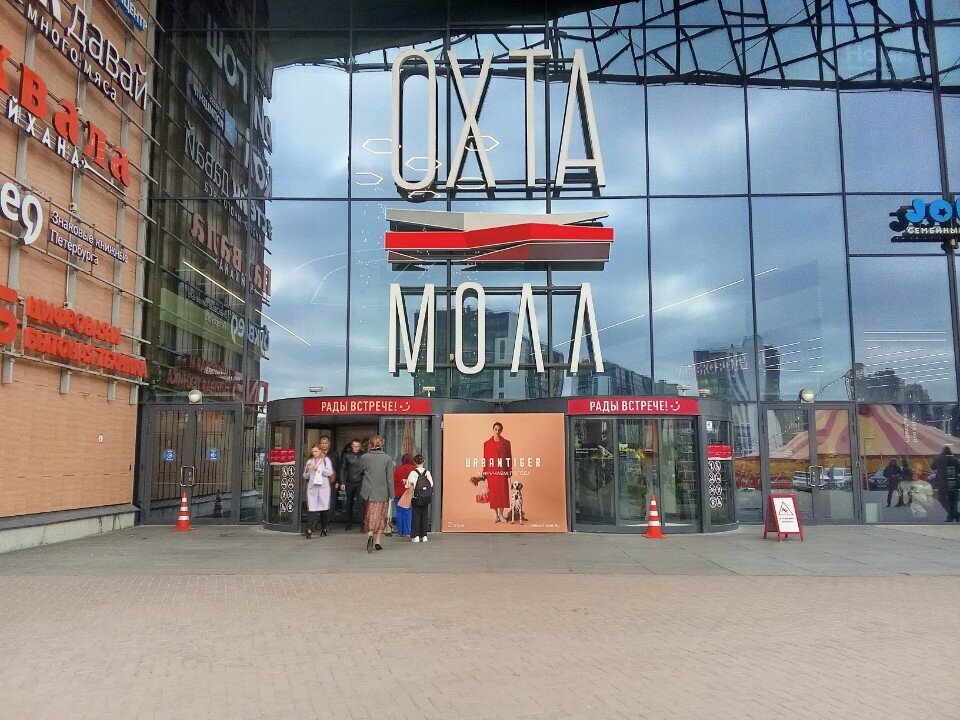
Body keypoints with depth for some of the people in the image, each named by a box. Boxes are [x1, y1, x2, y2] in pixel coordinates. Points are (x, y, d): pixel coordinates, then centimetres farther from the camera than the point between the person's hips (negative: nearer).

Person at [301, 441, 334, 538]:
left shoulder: (326, 460, 7)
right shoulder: (310, 461, 15)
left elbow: (330, 472, -6)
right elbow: (305, 477, 14)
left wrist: (319, 469, -11)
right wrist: (307, 470, -5)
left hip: (324, 487, -1)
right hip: (312, 487, 2)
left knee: (324, 509, 3)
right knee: (312, 509, -10)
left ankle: (323, 529, 17)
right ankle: (309, 531, -14)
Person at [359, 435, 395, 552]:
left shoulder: (364, 457, -3)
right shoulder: (387, 458, -6)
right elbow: (390, 478, -5)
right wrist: (391, 495, 0)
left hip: (368, 492, 0)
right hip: (382, 493, 0)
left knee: (370, 517, 8)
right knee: (381, 517, 14)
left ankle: (370, 536, -15)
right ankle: (377, 541, 13)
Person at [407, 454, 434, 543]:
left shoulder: (413, 473, -9)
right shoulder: (427, 472, -1)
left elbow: (409, 485, -11)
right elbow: (431, 484, 1)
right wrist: (430, 496, 9)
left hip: (416, 498, -3)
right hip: (427, 498, 3)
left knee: (416, 516, 5)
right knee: (425, 515, 10)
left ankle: (416, 536, 4)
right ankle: (424, 535, 11)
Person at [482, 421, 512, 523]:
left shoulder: (506, 443, 5)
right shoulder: (487, 444, 3)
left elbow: (510, 458, 7)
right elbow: (485, 459, 4)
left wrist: (510, 471, 1)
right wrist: (484, 474, 0)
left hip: (503, 472, 1)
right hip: (492, 472, -1)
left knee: (503, 492, 0)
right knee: (493, 492, 1)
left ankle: (501, 514, 11)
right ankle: (495, 515, 9)